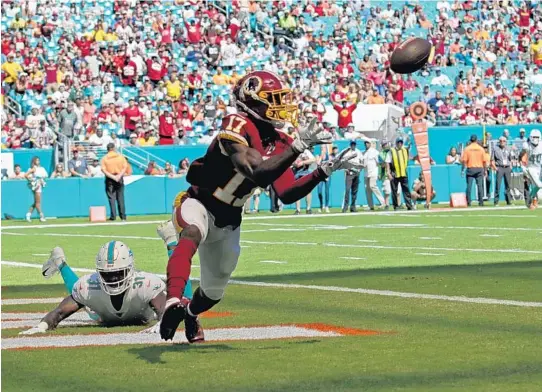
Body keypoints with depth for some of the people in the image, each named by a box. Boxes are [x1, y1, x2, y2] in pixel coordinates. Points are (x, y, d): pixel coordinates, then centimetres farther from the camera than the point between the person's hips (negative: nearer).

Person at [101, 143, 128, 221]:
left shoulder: (104, 158, -2)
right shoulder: (120, 156, 1)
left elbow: (103, 170, -11)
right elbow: (125, 167, -7)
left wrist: (112, 177, -15)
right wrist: (119, 175, -13)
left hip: (109, 179, -1)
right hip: (119, 179, 1)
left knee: (111, 197, 2)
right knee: (120, 197, 8)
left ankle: (113, 216, -5)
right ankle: (123, 216, 7)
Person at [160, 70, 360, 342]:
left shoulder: (278, 143, 0)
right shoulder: (237, 127, -24)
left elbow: (286, 194, 0)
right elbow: (257, 174, -37)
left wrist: (325, 171, -6)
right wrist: (299, 146, -38)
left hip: (228, 222, 8)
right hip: (198, 206, -8)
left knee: (214, 291, 21)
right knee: (192, 235, -43)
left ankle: (189, 314, 57)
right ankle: (173, 304, -63)